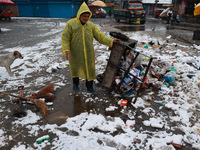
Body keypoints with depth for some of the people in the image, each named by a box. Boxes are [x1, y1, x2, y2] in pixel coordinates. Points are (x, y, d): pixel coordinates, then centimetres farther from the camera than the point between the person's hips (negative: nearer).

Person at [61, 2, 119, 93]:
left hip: (88, 54, 2)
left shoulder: (91, 25, 2)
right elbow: (65, 37, -8)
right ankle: (75, 83, 41)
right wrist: (66, 49, -20)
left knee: (89, 69, 7)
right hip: (75, 53, -1)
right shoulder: (71, 23, -6)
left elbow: (100, 36, 1)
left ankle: (89, 86, 26)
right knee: (75, 68, 16)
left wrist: (110, 41, -10)